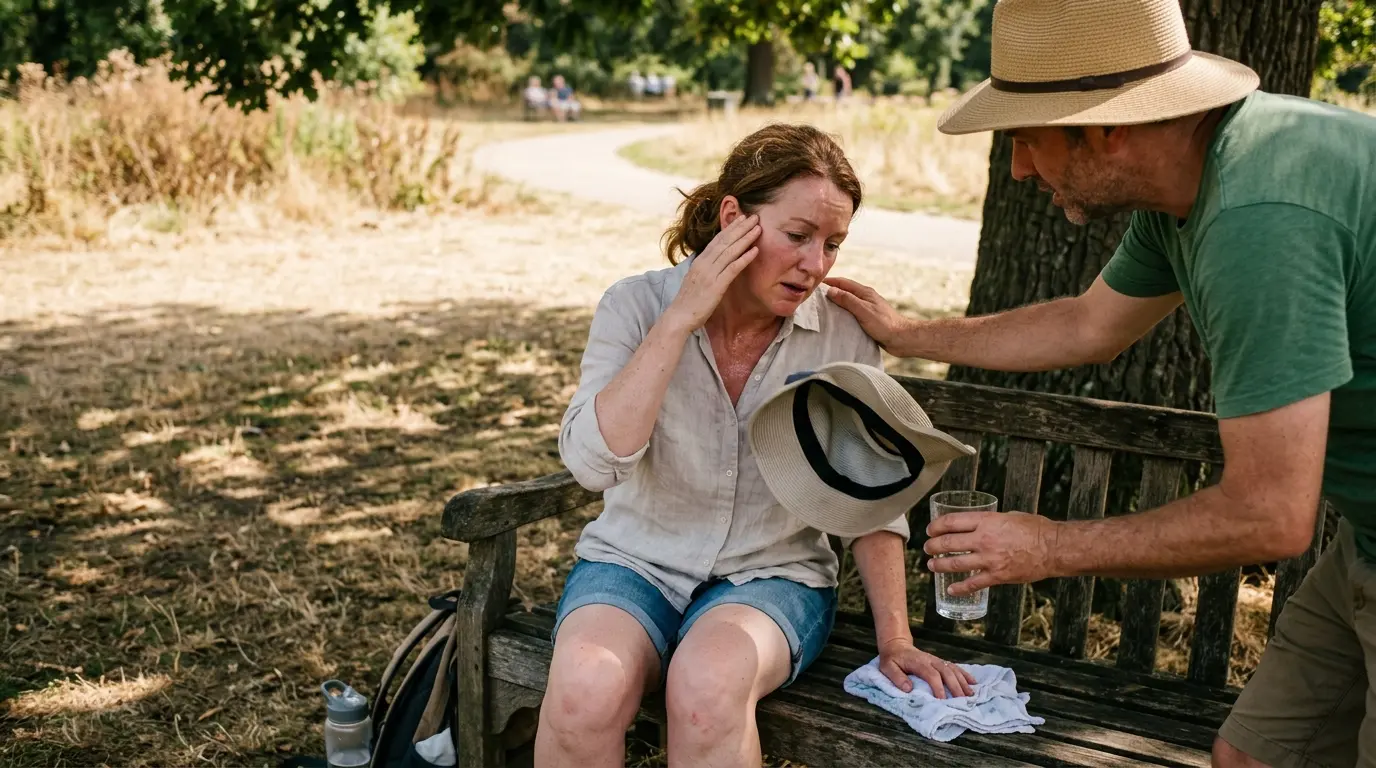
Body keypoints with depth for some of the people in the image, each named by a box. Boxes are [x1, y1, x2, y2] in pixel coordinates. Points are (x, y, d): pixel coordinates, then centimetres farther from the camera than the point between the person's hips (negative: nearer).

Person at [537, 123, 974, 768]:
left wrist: (895, 638, -4)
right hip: (635, 563, 1)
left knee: (708, 684, -35)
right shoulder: (636, 306, -7)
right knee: (586, 689, -32)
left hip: (773, 575, 0)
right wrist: (682, 318, -22)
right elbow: (593, 461, -20)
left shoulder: (842, 335, -4)